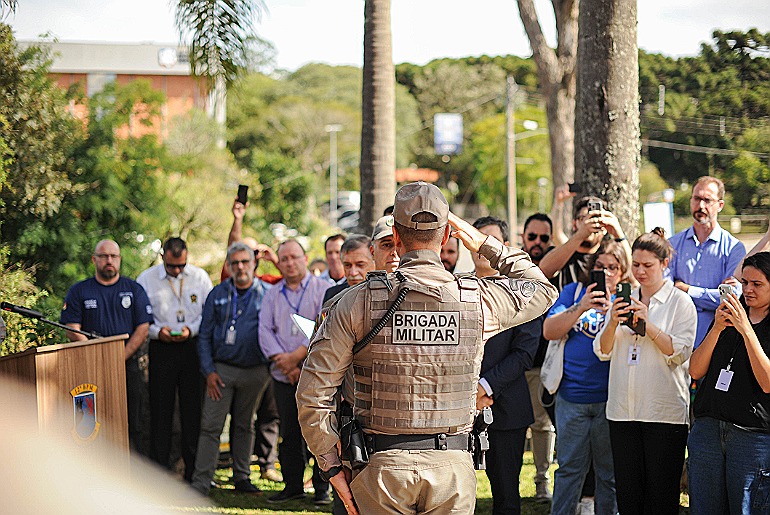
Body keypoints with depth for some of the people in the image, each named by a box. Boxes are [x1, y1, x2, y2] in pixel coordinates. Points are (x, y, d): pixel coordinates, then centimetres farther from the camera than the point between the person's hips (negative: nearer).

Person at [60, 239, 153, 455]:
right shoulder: (79, 291, 10)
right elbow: (72, 331, 2)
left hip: (130, 366, 0)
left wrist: (121, 357, -9)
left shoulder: (134, 289, 11)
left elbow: (143, 329, 4)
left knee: (137, 426, -4)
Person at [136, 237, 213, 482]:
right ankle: (159, 468, 5)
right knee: (160, 409, 0)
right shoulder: (146, 279, 3)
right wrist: (157, 332, -12)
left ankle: (194, 471, 8)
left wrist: (192, 329, -10)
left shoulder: (200, 277, 6)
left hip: (193, 347, 1)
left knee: (193, 408, 2)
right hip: (161, 350, -1)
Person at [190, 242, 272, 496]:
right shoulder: (218, 294, 6)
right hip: (221, 369, 0)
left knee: (244, 425, 12)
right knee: (210, 425, -6)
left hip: (255, 371, 0)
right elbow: (204, 335, 6)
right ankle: (201, 482, -6)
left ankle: (241, 477, 22)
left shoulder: (267, 294, 3)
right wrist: (208, 370, -2)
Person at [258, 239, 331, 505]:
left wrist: (296, 356, -15)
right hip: (284, 375, 4)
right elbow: (265, 331, 5)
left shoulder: (323, 289, 0)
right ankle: (292, 485, 16)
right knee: (289, 433, 7)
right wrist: (284, 363, -9)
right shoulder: (272, 295, 14)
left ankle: (322, 488, 2)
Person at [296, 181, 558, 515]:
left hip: (382, 464, -1)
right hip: (452, 465, 1)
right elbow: (542, 289, 21)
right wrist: (485, 245, 25)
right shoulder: (480, 299, -2)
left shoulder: (359, 302, -5)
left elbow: (313, 392, -7)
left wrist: (332, 467, 1)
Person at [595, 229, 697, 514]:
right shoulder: (624, 301, 14)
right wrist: (613, 323, -10)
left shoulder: (680, 302, 0)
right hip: (623, 411, 4)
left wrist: (647, 324, -17)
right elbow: (602, 352, 8)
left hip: (664, 413, -4)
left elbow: (679, 353, -10)